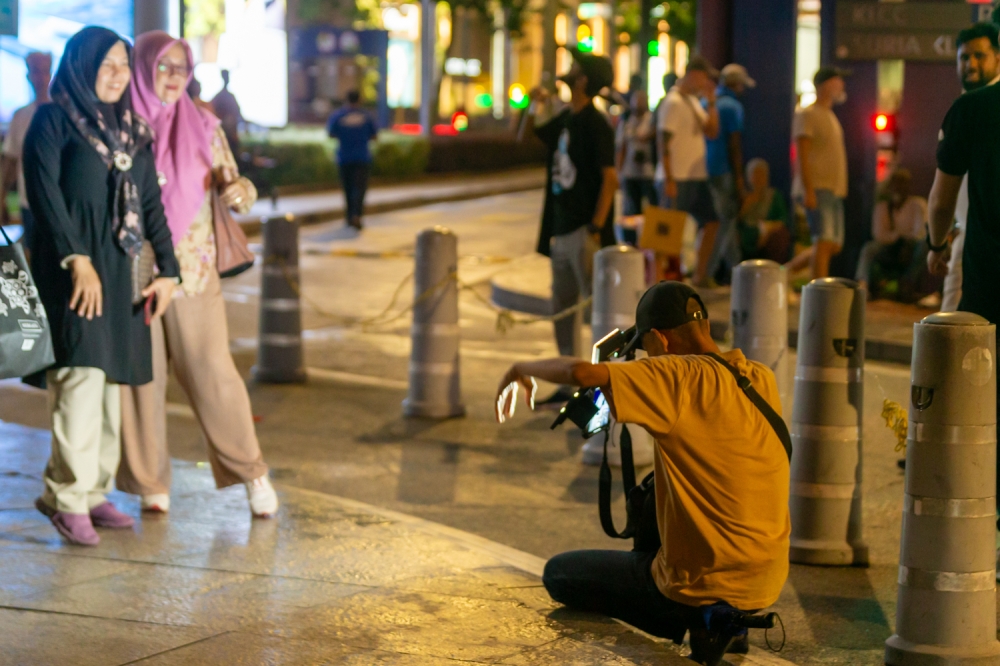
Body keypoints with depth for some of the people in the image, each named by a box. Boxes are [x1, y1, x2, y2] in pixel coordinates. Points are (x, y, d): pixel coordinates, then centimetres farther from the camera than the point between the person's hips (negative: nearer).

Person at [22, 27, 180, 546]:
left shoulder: (133, 131, 16)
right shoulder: (53, 121, -2)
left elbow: (151, 203, 15)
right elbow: (44, 191, -11)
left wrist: (167, 269, 7)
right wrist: (76, 259, -20)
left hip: (119, 270, 6)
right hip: (70, 269, -6)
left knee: (109, 380, 5)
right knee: (81, 375, -15)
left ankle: (94, 491, 11)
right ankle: (68, 497, -11)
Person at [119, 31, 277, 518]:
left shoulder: (203, 127, 5)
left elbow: (231, 184, 6)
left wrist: (240, 191, -17)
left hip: (192, 269, 0)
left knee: (211, 371, -4)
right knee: (140, 376, 2)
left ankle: (250, 472, 10)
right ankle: (150, 483, 14)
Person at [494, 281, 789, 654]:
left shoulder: (681, 378, -19)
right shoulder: (762, 380, 2)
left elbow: (582, 373, -28)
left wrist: (524, 369, -7)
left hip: (704, 587, -8)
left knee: (559, 573, 14)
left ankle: (696, 624, 3)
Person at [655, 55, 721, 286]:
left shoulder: (695, 101, 15)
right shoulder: (673, 102, -13)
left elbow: (712, 132, 12)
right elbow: (664, 143, -18)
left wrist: (711, 102, 3)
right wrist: (669, 180, -22)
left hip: (697, 177, 9)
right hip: (678, 180, -9)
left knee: (711, 223, 11)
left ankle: (700, 275, 19)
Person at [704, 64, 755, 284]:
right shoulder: (732, 106, -11)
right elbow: (734, 144, -15)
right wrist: (739, 178, -12)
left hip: (706, 170, 8)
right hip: (724, 172, -8)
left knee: (726, 219, 15)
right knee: (725, 221, -3)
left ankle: (735, 268, 21)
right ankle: (706, 272, -6)